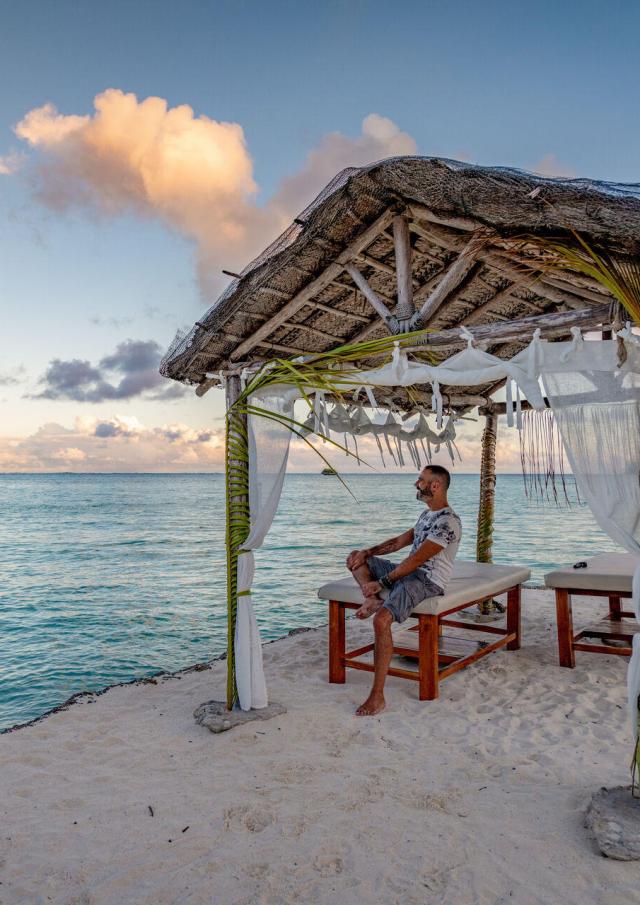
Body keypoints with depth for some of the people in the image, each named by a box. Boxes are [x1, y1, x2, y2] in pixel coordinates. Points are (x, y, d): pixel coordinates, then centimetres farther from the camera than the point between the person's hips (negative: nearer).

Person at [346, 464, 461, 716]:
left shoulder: (448, 522, -18)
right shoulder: (427, 514, 14)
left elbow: (416, 560, -22)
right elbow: (400, 541, 18)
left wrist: (381, 582, -21)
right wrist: (367, 552, 5)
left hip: (428, 581, -10)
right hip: (409, 571, 10)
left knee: (382, 619, -32)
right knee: (356, 559, 11)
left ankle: (377, 697, -26)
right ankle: (373, 600, -14)